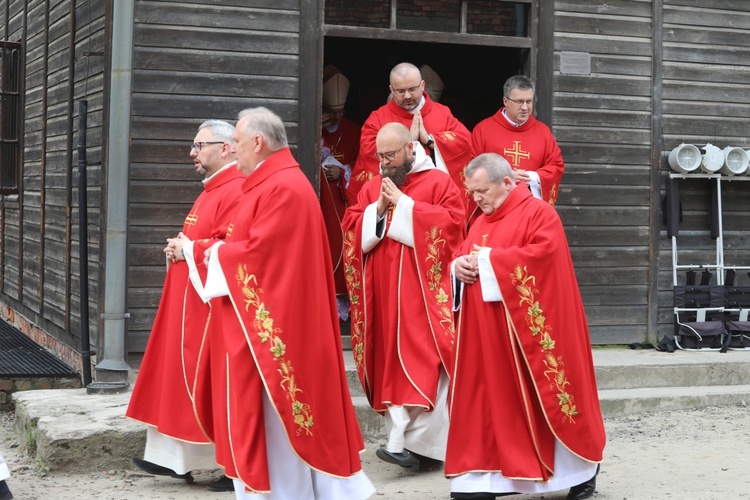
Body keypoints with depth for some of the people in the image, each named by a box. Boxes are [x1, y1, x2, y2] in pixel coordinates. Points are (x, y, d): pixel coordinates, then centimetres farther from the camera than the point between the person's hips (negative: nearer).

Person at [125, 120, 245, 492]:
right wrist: (181, 248, 6)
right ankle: (177, 458, 19)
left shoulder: (236, 192, -17)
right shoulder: (213, 190, 17)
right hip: (190, 304, 11)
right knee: (182, 376, 12)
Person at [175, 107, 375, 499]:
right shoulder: (271, 183, 16)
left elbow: (257, 252, -23)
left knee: (271, 411, -3)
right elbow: (251, 242, 18)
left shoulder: (281, 188, -18)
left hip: (270, 320, -11)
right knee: (266, 410, 14)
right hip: (264, 317, 11)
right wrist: (194, 248, 11)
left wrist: (218, 253, -7)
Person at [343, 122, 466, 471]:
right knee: (391, 362, 4)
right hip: (383, 292, 5)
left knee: (424, 362, -10)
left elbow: (451, 223, -13)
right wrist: (378, 209, -7)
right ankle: (402, 436, 10)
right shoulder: (371, 188, 15)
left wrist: (404, 204, -12)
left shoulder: (438, 183, 1)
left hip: (423, 292, -5)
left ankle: (415, 442, -12)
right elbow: (351, 230, 9)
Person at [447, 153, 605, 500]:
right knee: (489, 399, 4)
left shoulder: (539, 213, -7)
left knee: (541, 397, 3)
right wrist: (459, 264, -6)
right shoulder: (482, 221, 15)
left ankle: (583, 464, 21)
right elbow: (463, 254, 19)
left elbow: (543, 255, -22)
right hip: (487, 334, 7)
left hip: (527, 332, -7)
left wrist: (487, 259, -17)